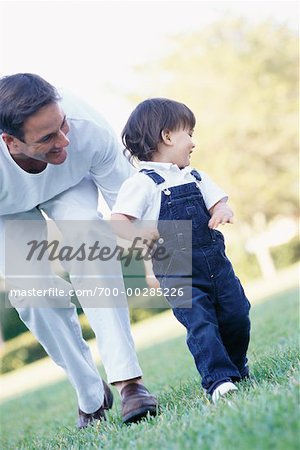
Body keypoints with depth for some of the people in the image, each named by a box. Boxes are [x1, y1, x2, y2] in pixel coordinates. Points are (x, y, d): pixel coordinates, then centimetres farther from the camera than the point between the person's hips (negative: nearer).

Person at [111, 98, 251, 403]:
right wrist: (139, 234, -29)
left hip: (216, 262, 6)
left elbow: (218, 202, 15)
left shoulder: (195, 177, 16)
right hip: (177, 273, -6)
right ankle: (219, 381, -11)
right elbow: (118, 220, -13)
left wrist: (223, 212, -7)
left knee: (237, 315, 8)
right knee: (201, 325, -15)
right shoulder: (142, 183, -6)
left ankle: (237, 370, 29)